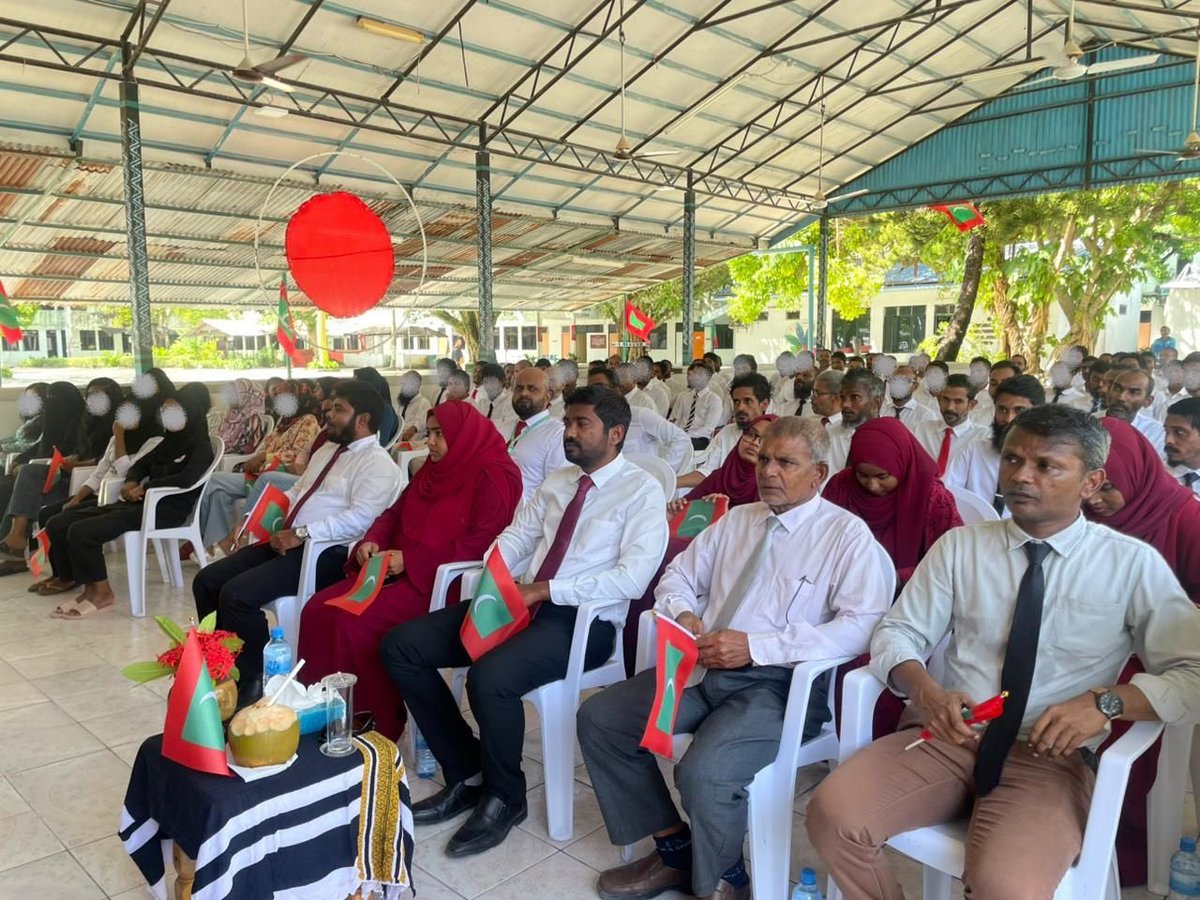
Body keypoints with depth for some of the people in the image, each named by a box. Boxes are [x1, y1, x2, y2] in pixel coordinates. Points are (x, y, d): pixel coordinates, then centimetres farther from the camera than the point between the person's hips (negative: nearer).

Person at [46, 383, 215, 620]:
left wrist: (144, 487, -15)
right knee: (58, 524, -2)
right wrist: (131, 482, 1)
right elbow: (142, 464, 24)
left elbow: (186, 479, -24)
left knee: (81, 531, -23)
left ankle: (101, 592, -9)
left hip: (167, 509, -9)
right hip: (143, 503, 9)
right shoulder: (172, 441, 20)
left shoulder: (201, 448, -6)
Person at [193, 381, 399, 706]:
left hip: (325, 553, -10)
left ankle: (251, 681, -2)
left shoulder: (377, 464, -11)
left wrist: (300, 534, -23)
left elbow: (358, 518, -24)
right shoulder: (327, 450, 20)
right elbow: (294, 492, 26)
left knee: (236, 595, -23)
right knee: (207, 581, 2)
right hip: (284, 542, 10)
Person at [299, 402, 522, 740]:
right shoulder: (433, 470, 17)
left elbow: (481, 543, -20)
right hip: (400, 571, 9)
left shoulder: (492, 477, -10)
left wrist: (411, 560, -20)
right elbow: (394, 514, 20)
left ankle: (378, 725, -7)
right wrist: (371, 541, -3)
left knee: (355, 622, -25)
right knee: (318, 610, -8)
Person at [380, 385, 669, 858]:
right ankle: (467, 775, 10)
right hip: (518, 601, 8)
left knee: (490, 677, -34)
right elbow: (515, 536, 15)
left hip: (583, 620, -7)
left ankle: (504, 797, -3)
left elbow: (632, 578, -17)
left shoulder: (642, 491, -6)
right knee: (401, 646, -3)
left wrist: (545, 589, -19)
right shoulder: (556, 481, 17)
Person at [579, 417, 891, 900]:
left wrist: (756, 645, -21)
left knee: (703, 773, -30)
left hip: (780, 682, -7)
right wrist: (684, 614, -4)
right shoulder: (734, 520, 15)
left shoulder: (847, 534, -4)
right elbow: (678, 576, 21)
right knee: (599, 717, -3)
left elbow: (861, 625, -17)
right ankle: (674, 848, 10)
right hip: (703, 667, 7)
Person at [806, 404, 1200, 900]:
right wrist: (924, 689, -15)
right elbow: (897, 634, 7)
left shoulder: (1134, 564, 2)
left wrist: (1106, 701, -18)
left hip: (1050, 757, -2)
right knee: (833, 813, -21)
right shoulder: (959, 546, 7)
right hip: (946, 736, 2)